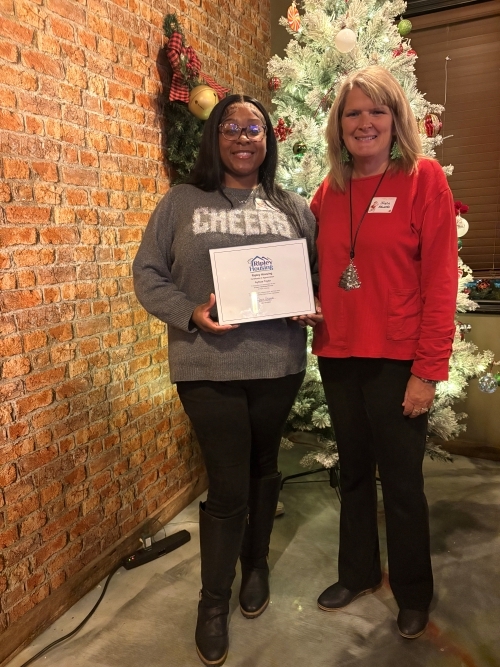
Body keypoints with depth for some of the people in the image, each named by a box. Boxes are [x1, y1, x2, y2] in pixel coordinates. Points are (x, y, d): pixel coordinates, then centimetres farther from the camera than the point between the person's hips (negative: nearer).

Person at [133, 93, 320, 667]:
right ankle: (213, 602, 26)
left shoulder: (294, 209, 10)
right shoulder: (181, 203, 3)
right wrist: (190, 312, -16)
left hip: (277, 365, 3)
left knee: (263, 470, 18)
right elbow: (148, 275, 0)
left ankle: (256, 564, 44)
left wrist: (316, 309, -9)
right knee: (227, 485, 1)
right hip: (208, 367, -2)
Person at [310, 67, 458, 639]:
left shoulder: (423, 178, -6)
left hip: (396, 361, -4)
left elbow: (440, 279, -11)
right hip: (338, 357, 5)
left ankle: (413, 593, 34)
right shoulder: (330, 189, 8)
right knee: (353, 472, 19)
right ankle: (357, 572, 41)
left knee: (401, 481, 9)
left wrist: (429, 371, -15)